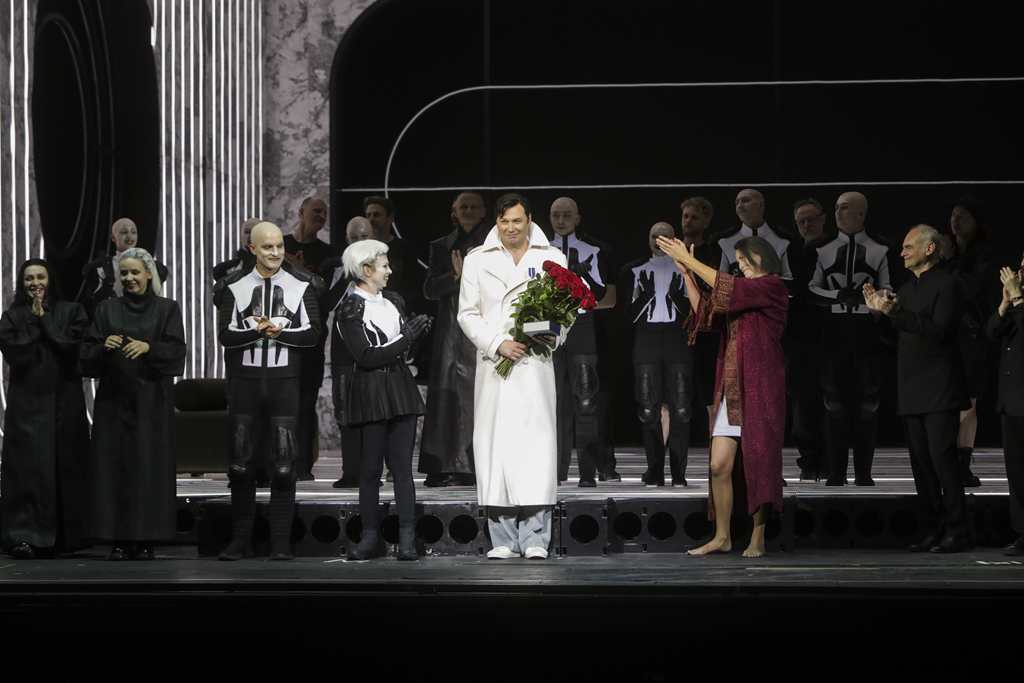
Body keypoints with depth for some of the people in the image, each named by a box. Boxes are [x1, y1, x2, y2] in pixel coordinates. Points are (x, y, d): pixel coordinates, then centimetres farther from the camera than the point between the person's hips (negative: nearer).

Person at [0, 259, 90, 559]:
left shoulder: (70, 312, 8)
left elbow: (72, 345, -8)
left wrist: (44, 319, -5)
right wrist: (34, 321, -8)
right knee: (27, 465, -8)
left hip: (63, 400, 1)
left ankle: (64, 536, 10)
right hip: (27, 403, -1)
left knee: (66, 466, 2)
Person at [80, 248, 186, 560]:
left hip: (152, 400, -1)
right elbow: (87, 353, 4)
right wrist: (104, 346, -17)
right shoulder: (107, 310, 12)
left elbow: (176, 349, -5)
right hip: (114, 399, 1)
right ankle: (119, 539, -1)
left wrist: (148, 347, -22)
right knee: (115, 463, -4)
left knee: (150, 465, -5)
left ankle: (146, 539, -2)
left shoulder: (167, 309, 8)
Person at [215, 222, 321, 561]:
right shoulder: (235, 286, 6)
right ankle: (239, 539, 12)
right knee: (240, 464, 3)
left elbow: (313, 332, -1)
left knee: (283, 466, -4)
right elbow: (225, 334, -1)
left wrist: (279, 333, -16)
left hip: (285, 381, -1)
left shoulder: (301, 286, 6)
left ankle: (281, 542, 1)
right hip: (245, 380, 1)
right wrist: (257, 332, -17)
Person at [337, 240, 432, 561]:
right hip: (371, 393, -5)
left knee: (403, 466, 0)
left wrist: (419, 332, -2)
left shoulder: (394, 302, 16)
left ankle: (407, 539, -2)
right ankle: (370, 537, 7)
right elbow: (366, 357, -13)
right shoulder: (350, 310, -4)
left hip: (401, 389, 5)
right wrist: (406, 339, -12)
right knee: (371, 467, 0)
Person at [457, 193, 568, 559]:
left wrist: (554, 336, -9)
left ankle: (535, 539, -7)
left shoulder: (552, 258, 12)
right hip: (494, 364, 1)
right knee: (494, 443, -4)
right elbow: (467, 313, 8)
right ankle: (504, 540, 1)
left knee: (537, 443, -10)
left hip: (536, 364, -1)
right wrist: (497, 343, -7)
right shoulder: (477, 260, 12)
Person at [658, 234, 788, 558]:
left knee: (758, 463, -5)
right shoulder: (744, 293, 22)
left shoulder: (773, 287, -4)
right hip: (731, 390, 8)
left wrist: (689, 260, -8)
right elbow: (704, 310, 22)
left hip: (759, 389, -8)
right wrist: (686, 273, 12)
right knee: (720, 466, 1)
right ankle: (722, 536, 8)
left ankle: (757, 540, 1)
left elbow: (727, 288, -13)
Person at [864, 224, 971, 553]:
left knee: (942, 457, -12)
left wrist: (898, 314, -20)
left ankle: (956, 532, -9)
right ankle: (933, 531, 11)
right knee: (921, 463, 7)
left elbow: (941, 330, -17)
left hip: (939, 390, -8)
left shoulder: (946, 284, -5)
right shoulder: (907, 289, 20)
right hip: (911, 393, 8)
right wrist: (879, 313, 5)